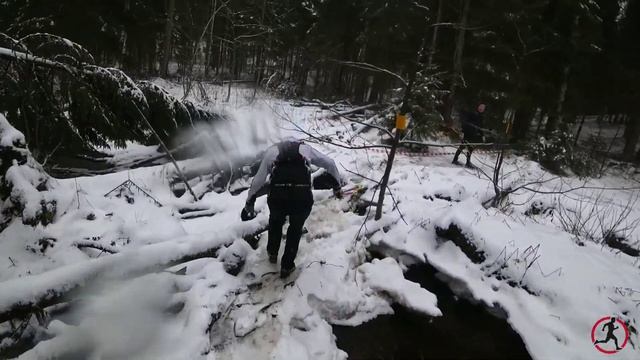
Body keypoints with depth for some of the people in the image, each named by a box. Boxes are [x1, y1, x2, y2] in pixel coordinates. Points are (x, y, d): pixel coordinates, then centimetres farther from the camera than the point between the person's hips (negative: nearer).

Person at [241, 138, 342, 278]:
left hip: (277, 196, 1)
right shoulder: (305, 148, 23)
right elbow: (330, 164, 30)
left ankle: (272, 253, 50)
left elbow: (258, 181, 22)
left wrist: (249, 203, 34)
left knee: (275, 221, 35)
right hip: (303, 197, 0)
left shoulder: (271, 150, 22)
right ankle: (287, 266, 36)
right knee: (296, 228, 29)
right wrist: (337, 186, 43)